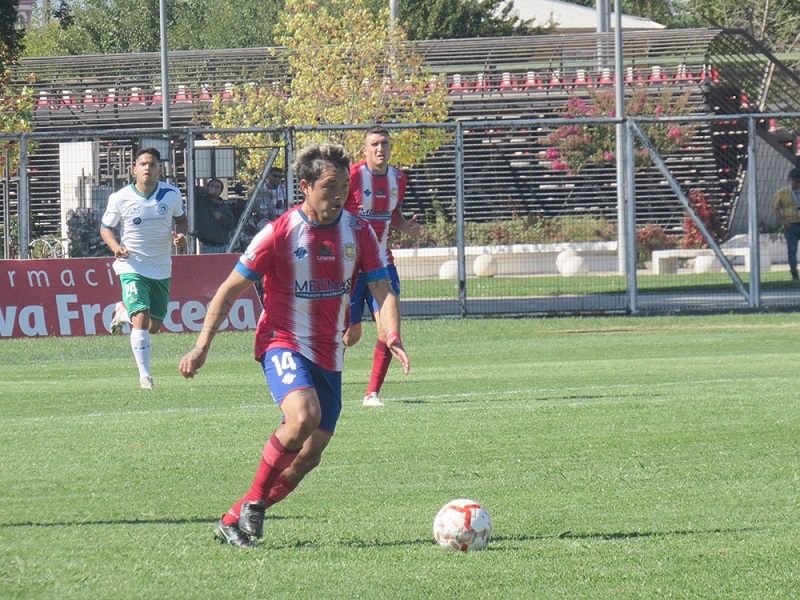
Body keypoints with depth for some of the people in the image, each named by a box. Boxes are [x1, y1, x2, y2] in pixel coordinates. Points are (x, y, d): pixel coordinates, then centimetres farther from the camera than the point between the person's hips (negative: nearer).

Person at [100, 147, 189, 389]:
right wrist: (116, 246, -17)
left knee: (154, 326, 11)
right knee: (141, 319, -20)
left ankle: (124, 311, 43)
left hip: (162, 269, 4)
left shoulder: (172, 194, -3)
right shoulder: (120, 199, -9)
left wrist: (180, 235, -9)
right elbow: (105, 227, 3)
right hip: (132, 267, -4)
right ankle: (145, 375, -11)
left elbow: (181, 219, 14)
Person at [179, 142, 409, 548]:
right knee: (304, 416, -32)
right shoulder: (279, 234, -12)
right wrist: (202, 345, -12)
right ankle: (254, 502, -13)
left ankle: (233, 522, 17)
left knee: (309, 455, 2)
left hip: (328, 354, 5)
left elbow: (381, 289, -3)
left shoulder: (358, 232, 0)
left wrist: (392, 336, -23)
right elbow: (231, 289, -6)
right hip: (283, 343, -5)